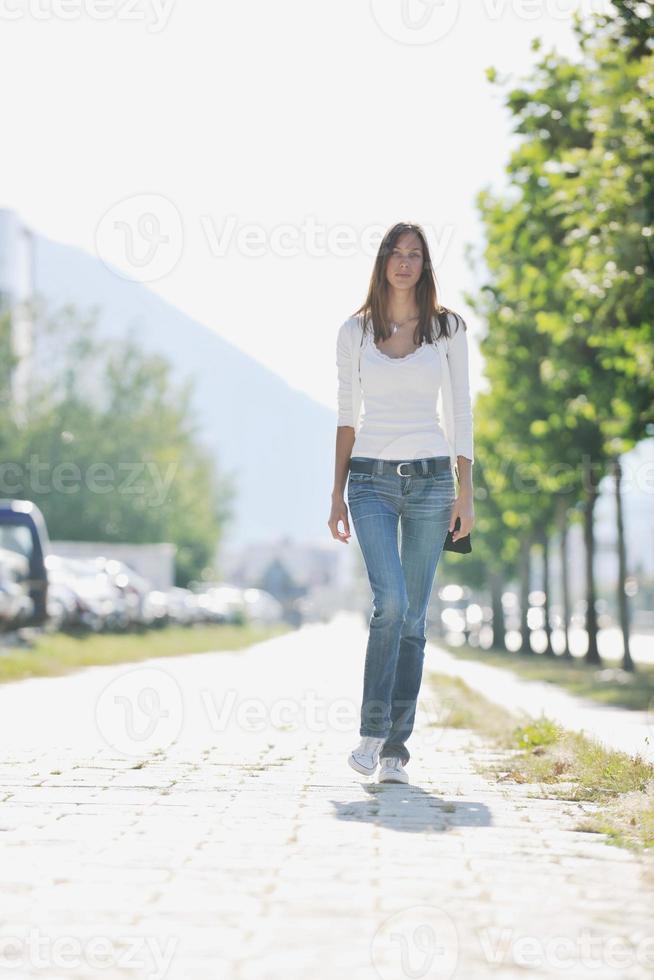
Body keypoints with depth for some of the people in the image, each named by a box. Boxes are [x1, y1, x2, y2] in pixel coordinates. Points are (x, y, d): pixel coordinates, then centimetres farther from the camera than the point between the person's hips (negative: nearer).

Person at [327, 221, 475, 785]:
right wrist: (338, 495, 6)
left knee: (413, 617, 2)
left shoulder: (447, 328, 6)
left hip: (429, 479, 1)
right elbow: (347, 416, 10)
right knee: (391, 601, -19)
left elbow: (460, 413, 5)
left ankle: (396, 747, 8)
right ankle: (372, 731, -8)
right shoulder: (355, 331, 7)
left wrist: (465, 493, -2)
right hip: (371, 480, -1)